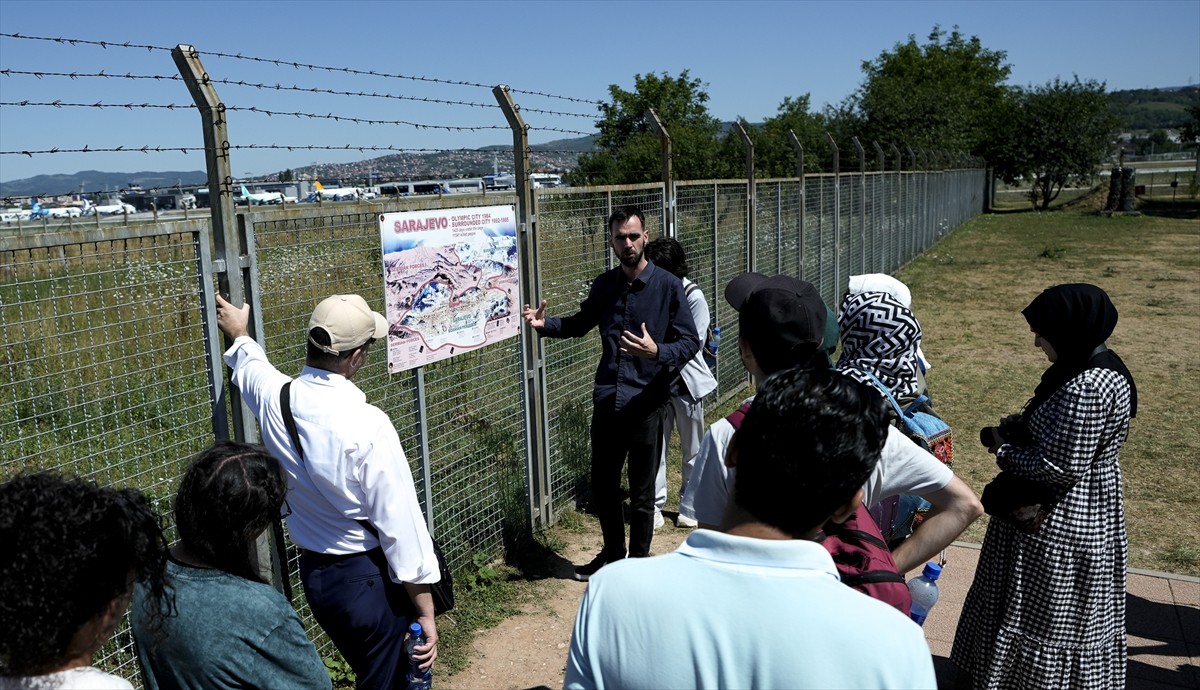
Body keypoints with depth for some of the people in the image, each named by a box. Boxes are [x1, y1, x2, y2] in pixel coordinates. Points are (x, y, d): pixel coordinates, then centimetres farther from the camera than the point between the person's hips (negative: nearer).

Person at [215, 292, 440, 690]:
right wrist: (425, 612, -14)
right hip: (369, 577, -7)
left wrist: (239, 336, 43)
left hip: (313, 572, 7)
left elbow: (250, 365, 21)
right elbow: (399, 522, -22)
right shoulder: (367, 425, -25)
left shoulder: (276, 399, -6)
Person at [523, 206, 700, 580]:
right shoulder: (603, 285, 6)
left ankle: (638, 561, 29)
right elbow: (579, 324, 22)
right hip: (606, 401, 5)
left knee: (641, 494, 9)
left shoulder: (668, 286, -9)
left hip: (645, 404, -4)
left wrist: (657, 351, -28)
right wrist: (546, 324, 3)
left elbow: (690, 342, -9)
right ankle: (612, 553, 38)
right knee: (602, 486, 16)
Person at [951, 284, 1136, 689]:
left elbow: (1060, 467, -27)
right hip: (1086, 512, 10)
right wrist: (1018, 428, 0)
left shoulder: (1086, 389, -30)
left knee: (1040, 615, 8)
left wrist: (1005, 451, -13)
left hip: (1062, 523, -10)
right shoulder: (1098, 365, 3)